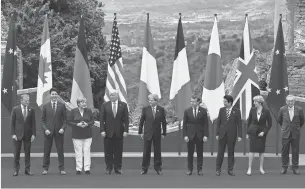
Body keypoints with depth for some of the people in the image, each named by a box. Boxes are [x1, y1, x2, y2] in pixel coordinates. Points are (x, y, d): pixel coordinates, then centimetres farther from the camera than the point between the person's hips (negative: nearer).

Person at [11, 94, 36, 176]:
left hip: (28, 135, 2)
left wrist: (33, 134, -3)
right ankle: (16, 170, 7)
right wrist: (13, 134, -8)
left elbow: (33, 123, 5)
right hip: (18, 134, -1)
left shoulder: (31, 110, 4)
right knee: (16, 153, 1)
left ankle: (27, 170, 10)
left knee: (27, 153, 4)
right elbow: (12, 122, 0)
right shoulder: (15, 109, -1)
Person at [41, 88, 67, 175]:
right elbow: (42, 120, 6)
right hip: (48, 131, 0)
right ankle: (45, 169, 8)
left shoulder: (62, 105, 6)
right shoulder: (45, 106, 6)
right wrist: (45, 129, -8)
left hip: (59, 131, 0)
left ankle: (62, 169, 4)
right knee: (46, 151, 2)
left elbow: (65, 119, 6)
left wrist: (63, 128, -8)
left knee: (60, 150, 0)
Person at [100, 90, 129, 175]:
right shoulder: (105, 105, 3)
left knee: (118, 151, 3)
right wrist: (102, 130, -7)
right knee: (108, 151, 2)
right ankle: (108, 168, 10)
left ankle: (118, 168, 11)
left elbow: (126, 119, 2)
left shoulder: (123, 105, 3)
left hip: (119, 132, 0)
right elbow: (101, 119, 1)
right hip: (108, 132, 0)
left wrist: (125, 130, -6)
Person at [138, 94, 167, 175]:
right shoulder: (145, 109, -2)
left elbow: (163, 122, 3)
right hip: (147, 133, 0)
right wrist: (140, 132, 1)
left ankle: (158, 168, 14)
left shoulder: (161, 109, -1)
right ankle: (144, 168, 12)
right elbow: (141, 121, 3)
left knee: (157, 151, 5)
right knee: (146, 151, 4)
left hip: (157, 134, 0)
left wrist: (164, 133, 1)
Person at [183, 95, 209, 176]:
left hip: (200, 134, 0)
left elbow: (206, 124, 0)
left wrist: (206, 135, -7)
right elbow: (184, 124, 3)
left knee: (200, 153, 4)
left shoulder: (203, 111, 0)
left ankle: (199, 169, 11)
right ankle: (189, 169, 11)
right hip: (190, 134, 0)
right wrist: (185, 135, -5)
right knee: (190, 153, 3)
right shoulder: (187, 111, 2)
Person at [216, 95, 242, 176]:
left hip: (232, 134, -1)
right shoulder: (221, 110, 4)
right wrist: (217, 134, 2)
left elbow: (239, 124, -1)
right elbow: (218, 122, 6)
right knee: (220, 152, 2)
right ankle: (218, 169, 9)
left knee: (231, 152, 5)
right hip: (222, 134, 1)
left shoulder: (236, 111, -2)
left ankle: (230, 170, 12)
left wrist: (239, 135, -6)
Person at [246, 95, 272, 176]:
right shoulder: (252, 110, -3)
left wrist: (264, 132, -11)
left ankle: (261, 168, 18)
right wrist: (247, 133, 8)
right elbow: (249, 121, 7)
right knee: (252, 150, -5)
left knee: (261, 151, 5)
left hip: (262, 132, -1)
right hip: (253, 131, 1)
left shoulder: (266, 111, -8)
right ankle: (249, 168, -1)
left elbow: (270, 124, -2)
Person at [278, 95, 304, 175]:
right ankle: (284, 168, 10)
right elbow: (279, 120, 15)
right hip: (285, 134, 0)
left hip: (295, 134, 0)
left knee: (295, 152, 3)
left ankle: (295, 168, 9)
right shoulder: (282, 109, -1)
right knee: (284, 151, 2)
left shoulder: (299, 110, -2)